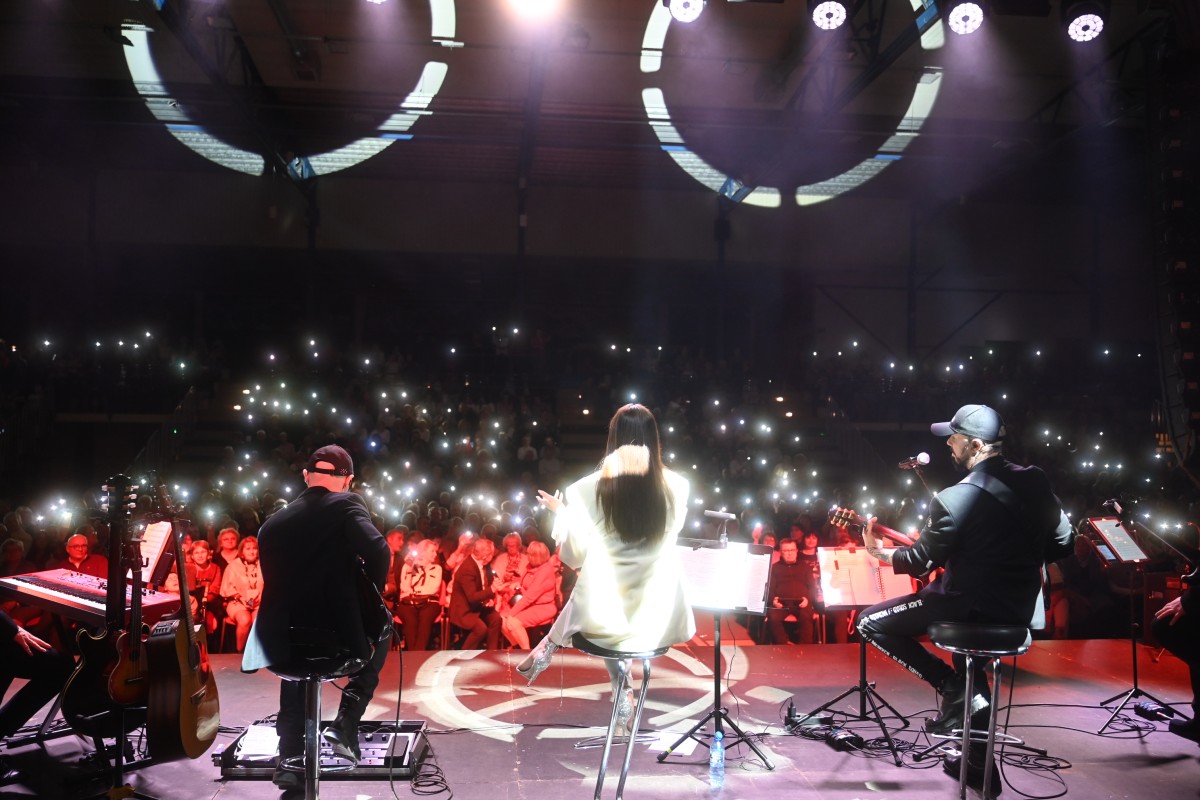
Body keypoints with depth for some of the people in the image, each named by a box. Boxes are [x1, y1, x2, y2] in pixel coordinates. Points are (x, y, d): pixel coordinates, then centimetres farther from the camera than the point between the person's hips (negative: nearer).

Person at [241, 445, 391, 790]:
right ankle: (345, 722, 12)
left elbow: (276, 587, 17)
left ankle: (290, 756, 30)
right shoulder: (346, 504, -3)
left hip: (282, 643, 4)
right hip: (337, 639, -4)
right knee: (380, 635, 30)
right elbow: (378, 551, -19)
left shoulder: (272, 523, 12)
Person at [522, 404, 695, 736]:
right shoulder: (676, 486, -6)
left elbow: (574, 556, -3)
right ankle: (621, 696, 34)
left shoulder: (587, 489, -12)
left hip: (603, 615, -2)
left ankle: (548, 649, 44)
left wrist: (560, 511, 13)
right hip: (660, 619, 2)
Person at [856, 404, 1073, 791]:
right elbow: (1062, 543, 11)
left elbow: (921, 561, -11)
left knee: (871, 623, 5)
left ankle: (954, 688, 2)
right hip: (1022, 610, 7)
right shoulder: (1037, 482, 2)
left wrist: (879, 553, 6)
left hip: (971, 608, -7)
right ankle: (978, 765, 36)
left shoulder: (954, 499, -18)